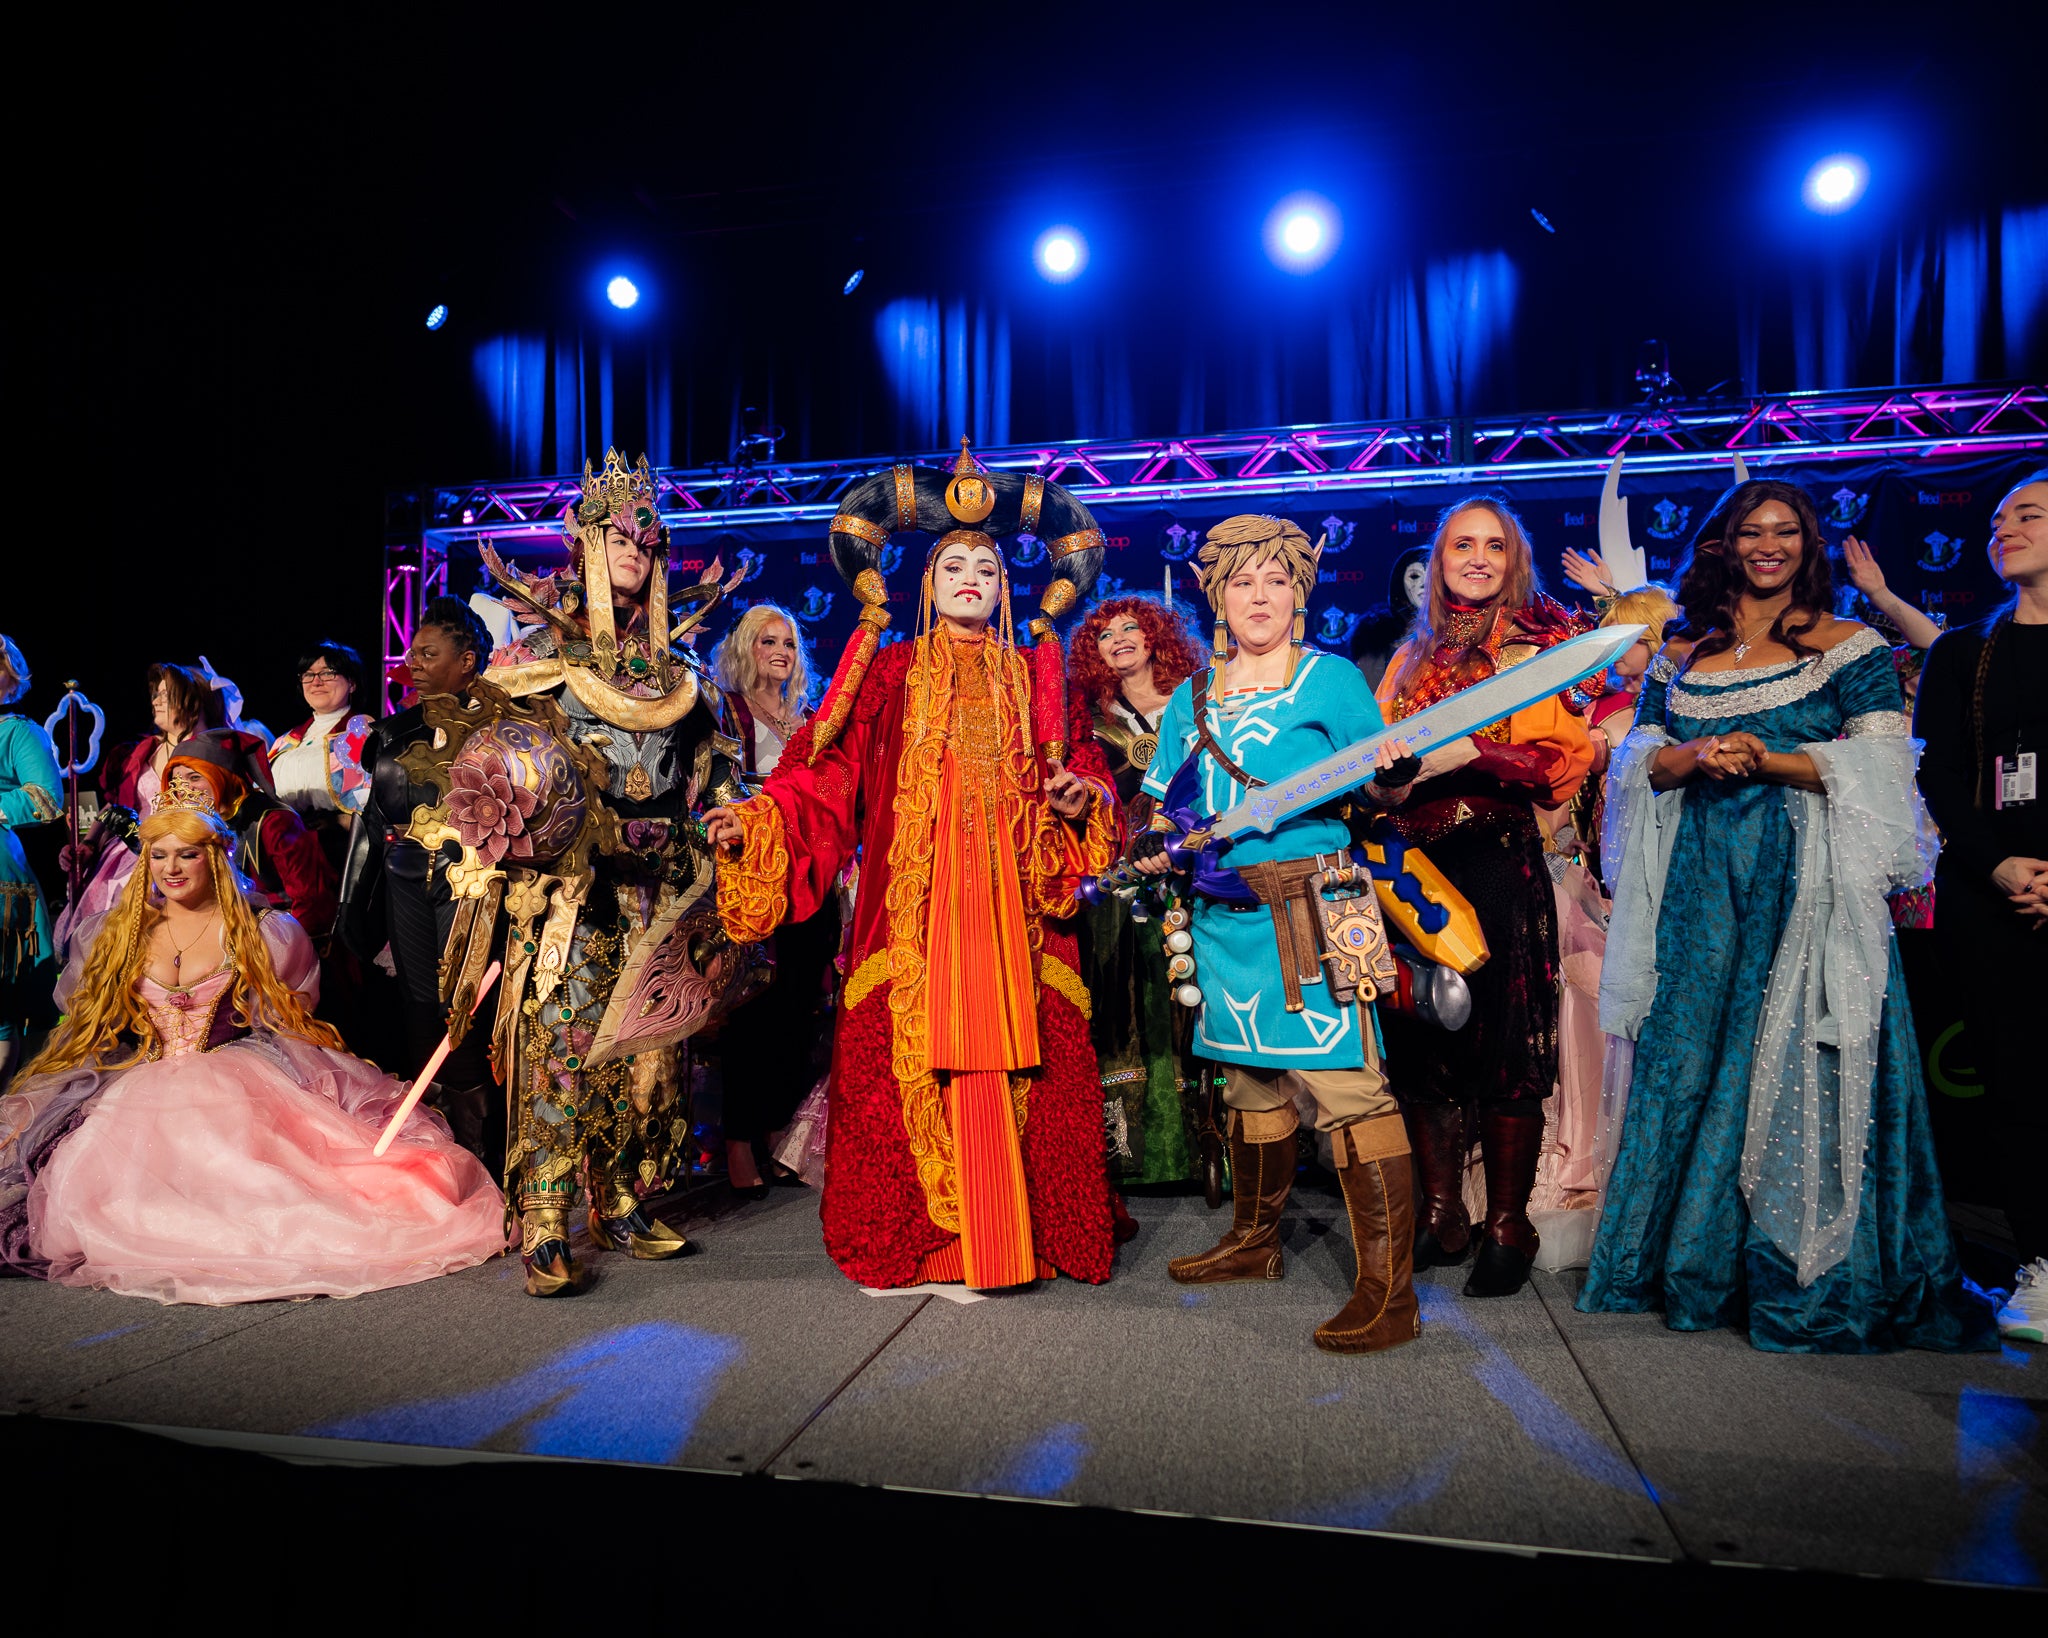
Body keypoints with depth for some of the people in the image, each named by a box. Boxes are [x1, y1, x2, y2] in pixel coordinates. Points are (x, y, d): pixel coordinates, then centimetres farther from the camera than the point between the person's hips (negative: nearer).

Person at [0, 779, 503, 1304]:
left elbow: (290, 1022, 7)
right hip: (139, 1091, 3)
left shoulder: (264, 932, 6)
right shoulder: (113, 935, 14)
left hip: (238, 1085, -3)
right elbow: (86, 1026, 18)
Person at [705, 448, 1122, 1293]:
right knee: (906, 1054, -4)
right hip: (913, 901, -1)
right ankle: (906, 1238, 9)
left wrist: (1082, 800, -9)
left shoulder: (1037, 680, 16)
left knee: (1018, 1055, -3)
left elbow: (1089, 772, 13)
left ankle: (1019, 1233, 10)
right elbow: (824, 774, 3)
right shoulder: (889, 673, 11)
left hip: (1013, 904, 1)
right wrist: (753, 821, -11)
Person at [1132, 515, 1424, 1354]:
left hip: (1313, 911, -6)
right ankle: (1253, 1242, 35)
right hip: (1223, 915, 6)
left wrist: (1395, 772, -24)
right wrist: (1153, 842, -2)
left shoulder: (1331, 679, 1)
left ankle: (1389, 1290, -4)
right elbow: (1167, 804, 19)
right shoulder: (1190, 699, 15)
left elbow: (1381, 795, -2)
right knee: (1250, 1081, 18)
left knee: (1345, 1085, -10)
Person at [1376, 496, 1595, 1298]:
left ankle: (1508, 1224, 11)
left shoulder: (1536, 644, 5)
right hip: (1415, 863, 4)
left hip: (1499, 859, -4)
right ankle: (1441, 1213, 17)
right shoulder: (1414, 653, 19)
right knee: (1421, 1035, 4)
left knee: (1502, 1037, -3)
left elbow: (1563, 759, -7)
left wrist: (1468, 752, -19)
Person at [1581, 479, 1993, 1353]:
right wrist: (1695, 759, -10)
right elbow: (1641, 758, 10)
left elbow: (1880, 765, -3)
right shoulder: (1682, 652, 16)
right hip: (1700, 883, 3)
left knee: (1795, 1060, -5)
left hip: (1804, 884, -3)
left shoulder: (1848, 648, 6)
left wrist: (1771, 760, -16)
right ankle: (1689, 1260, 17)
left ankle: (1803, 1276, 7)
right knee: (1689, 1055, 4)